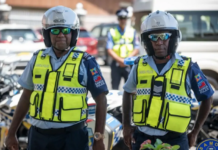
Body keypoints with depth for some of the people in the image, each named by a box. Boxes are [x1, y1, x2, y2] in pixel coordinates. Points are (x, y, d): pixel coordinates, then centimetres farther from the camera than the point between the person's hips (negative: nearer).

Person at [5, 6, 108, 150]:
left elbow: (101, 100, -2)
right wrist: (12, 133, 14)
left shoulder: (85, 62, -5)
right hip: (38, 135, 3)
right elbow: (26, 97, 13)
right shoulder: (37, 59, 5)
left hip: (71, 136, -3)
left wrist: (99, 138, -6)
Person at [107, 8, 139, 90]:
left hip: (129, 65, 0)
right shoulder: (112, 32, 6)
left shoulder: (132, 31, 10)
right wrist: (120, 60, -13)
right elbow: (109, 50, -1)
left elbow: (136, 49, 6)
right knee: (114, 88, 2)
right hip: (116, 64, 0)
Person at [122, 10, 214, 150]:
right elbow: (128, 92, 19)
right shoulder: (140, 65, 3)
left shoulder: (188, 67, -5)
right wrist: (126, 125, 12)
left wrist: (195, 132, 5)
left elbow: (207, 98, 6)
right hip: (141, 138, 3)